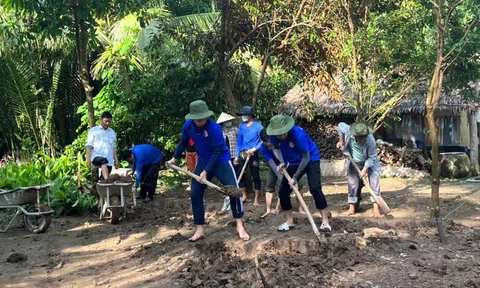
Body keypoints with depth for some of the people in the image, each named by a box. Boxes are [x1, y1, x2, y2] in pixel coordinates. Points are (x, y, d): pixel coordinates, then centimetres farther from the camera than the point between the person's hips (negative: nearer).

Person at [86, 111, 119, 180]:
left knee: (102, 179, 1)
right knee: (104, 161, -36)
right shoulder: (93, 130, 8)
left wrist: (116, 160, 14)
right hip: (97, 157, -5)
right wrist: (88, 159, -8)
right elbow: (89, 146, 2)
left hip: (109, 160, 5)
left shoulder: (112, 132, 20)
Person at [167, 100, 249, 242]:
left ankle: (240, 227, -4)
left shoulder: (214, 128, -26)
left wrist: (206, 171, -26)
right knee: (195, 194, 1)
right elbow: (183, 142, 11)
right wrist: (174, 158, 19)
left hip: (221, 161, -5)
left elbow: (217, 152, -24)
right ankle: (199, 230, 11)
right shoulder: (188, 126, -10)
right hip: (203, 162, 5)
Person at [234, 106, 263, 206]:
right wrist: (236, 156, 11)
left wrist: (254, 149, -18)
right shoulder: (241, 126, 10)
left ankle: (256, 200, 7)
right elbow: (239, 141, 14)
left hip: (253, 154, -5)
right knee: (240, 175, 8)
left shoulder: (258, 126, -4)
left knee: (255, 176, -1)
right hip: (242, 154, 5)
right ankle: (244, 196, 24)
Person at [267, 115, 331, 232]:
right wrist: (281, 162, -12)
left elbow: (306, 158, -26)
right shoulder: (273, 136, -18)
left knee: (315, 188, -23)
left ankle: (325, 221, -13)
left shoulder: (298, 134, -34)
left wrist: (295, 177, -26)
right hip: (294, 163, 6)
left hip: (311, 159, -6)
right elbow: (276, 148, 6)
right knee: (283, 191, 0)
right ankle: (289, 221, 17)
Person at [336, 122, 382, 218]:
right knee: (353, 184, 4)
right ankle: (352, 208, 13)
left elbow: (372, 157, -24)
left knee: (374, 182, -13)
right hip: (354, 162, 3)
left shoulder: (370, 140, -34)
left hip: (370, 163, -2)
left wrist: (365, 170, -27)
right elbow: (340, 125, -5)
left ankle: (376, 207, -12)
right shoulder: (348, 131, -29)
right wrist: (341, 141, -2)